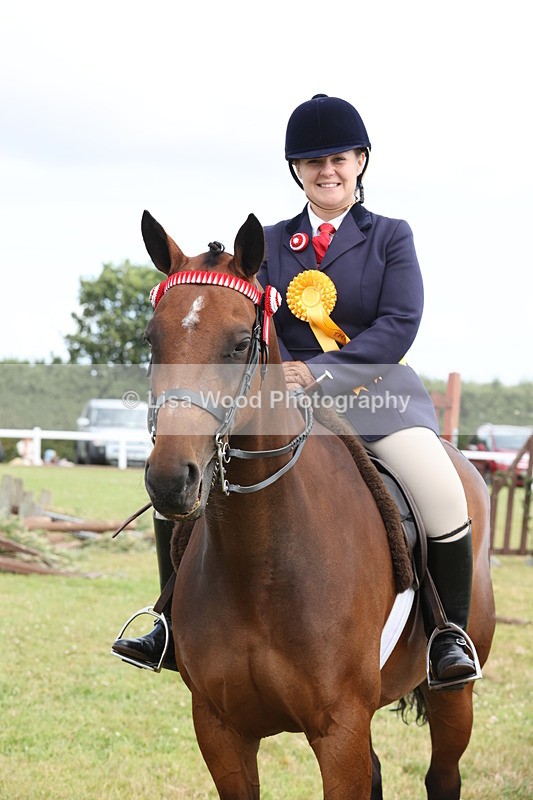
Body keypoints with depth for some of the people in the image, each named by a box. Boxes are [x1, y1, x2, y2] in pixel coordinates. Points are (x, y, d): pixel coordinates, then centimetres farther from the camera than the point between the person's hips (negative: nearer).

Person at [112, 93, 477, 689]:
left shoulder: (391, 236, 4)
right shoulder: (270, 243, 12)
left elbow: (399, 326, -10)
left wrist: (316, 371, -22)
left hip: (376, 390, -3)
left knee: (442, 492, -29)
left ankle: (451, 633, -9)